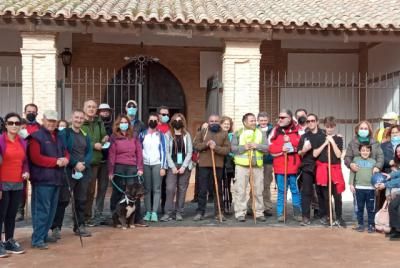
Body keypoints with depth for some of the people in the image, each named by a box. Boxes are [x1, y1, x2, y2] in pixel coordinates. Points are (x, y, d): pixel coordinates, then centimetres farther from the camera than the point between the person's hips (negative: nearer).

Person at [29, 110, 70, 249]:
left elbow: (65, 152, 20)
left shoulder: (58, 137, 18)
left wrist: (65, 159, -5)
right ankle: (37, 239, -4)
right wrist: (56, 161, -17)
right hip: (43, 179, -8)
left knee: (52, 209, 12)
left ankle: (44, 234, 23)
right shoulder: (37, 136, -7)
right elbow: (36, 158, -17)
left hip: (56, 178, 8)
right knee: (42, 209, -9)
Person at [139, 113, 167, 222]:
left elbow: (163, 151, 3)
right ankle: (148, 212, 6)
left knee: (157, 188, -4)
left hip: (157, 164, -1)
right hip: (145, 164, 1)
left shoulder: (161, 135, 7)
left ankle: (154, 212, -5)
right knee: (147, 189, 2)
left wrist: (163, 167, -5)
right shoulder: (142, 134, 10)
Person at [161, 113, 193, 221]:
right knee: (170, 188, -11)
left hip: (185, 166, 1)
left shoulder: (187, 135, 8)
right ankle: (168, 212, -6)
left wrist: (183, 167, -7)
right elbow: (167, 152, 0)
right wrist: (173, 166, -9)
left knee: (182, 189, 3)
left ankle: (179, 212, 10)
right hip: (172, 166, -1)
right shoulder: (168, 135, 5)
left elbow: (189, 152, 3)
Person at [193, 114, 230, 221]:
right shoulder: (202, 132, 7)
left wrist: (216, 147, -18)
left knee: (218, 190, 8)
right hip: (204, 165, 0)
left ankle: (218, 212, 15)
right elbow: (195, 145, 1)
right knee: (202, 190, 2)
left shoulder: (224, 134, 4)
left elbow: (227, 149, -4)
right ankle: (200, 212, 9)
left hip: (218, 165, 0)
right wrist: (206, 144, -15)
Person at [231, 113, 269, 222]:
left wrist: (257, 146, -13)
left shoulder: (261, 133, 13)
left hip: (258, 166, 2)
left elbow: (267, 148, 3)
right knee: (241, 191, -2)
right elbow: (233, 148, -2)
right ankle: (240, 213, 4)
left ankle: (259, 213, 14)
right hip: (242, 165, -2)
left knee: (258, 191, 6)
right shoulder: (238, 133, 7)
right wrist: (244, 147, -16)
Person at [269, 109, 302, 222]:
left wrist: (290, 140, -13)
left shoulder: (298, 130, 3)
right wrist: (282, 148, -15)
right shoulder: (275, 130, 7)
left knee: (296, 190, 6)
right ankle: (280, 214, 12)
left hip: (294, 165, -1)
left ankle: (298, 213, 16)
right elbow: (271, 147, 1)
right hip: (280, 166, 1)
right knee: (281, 191, 6)